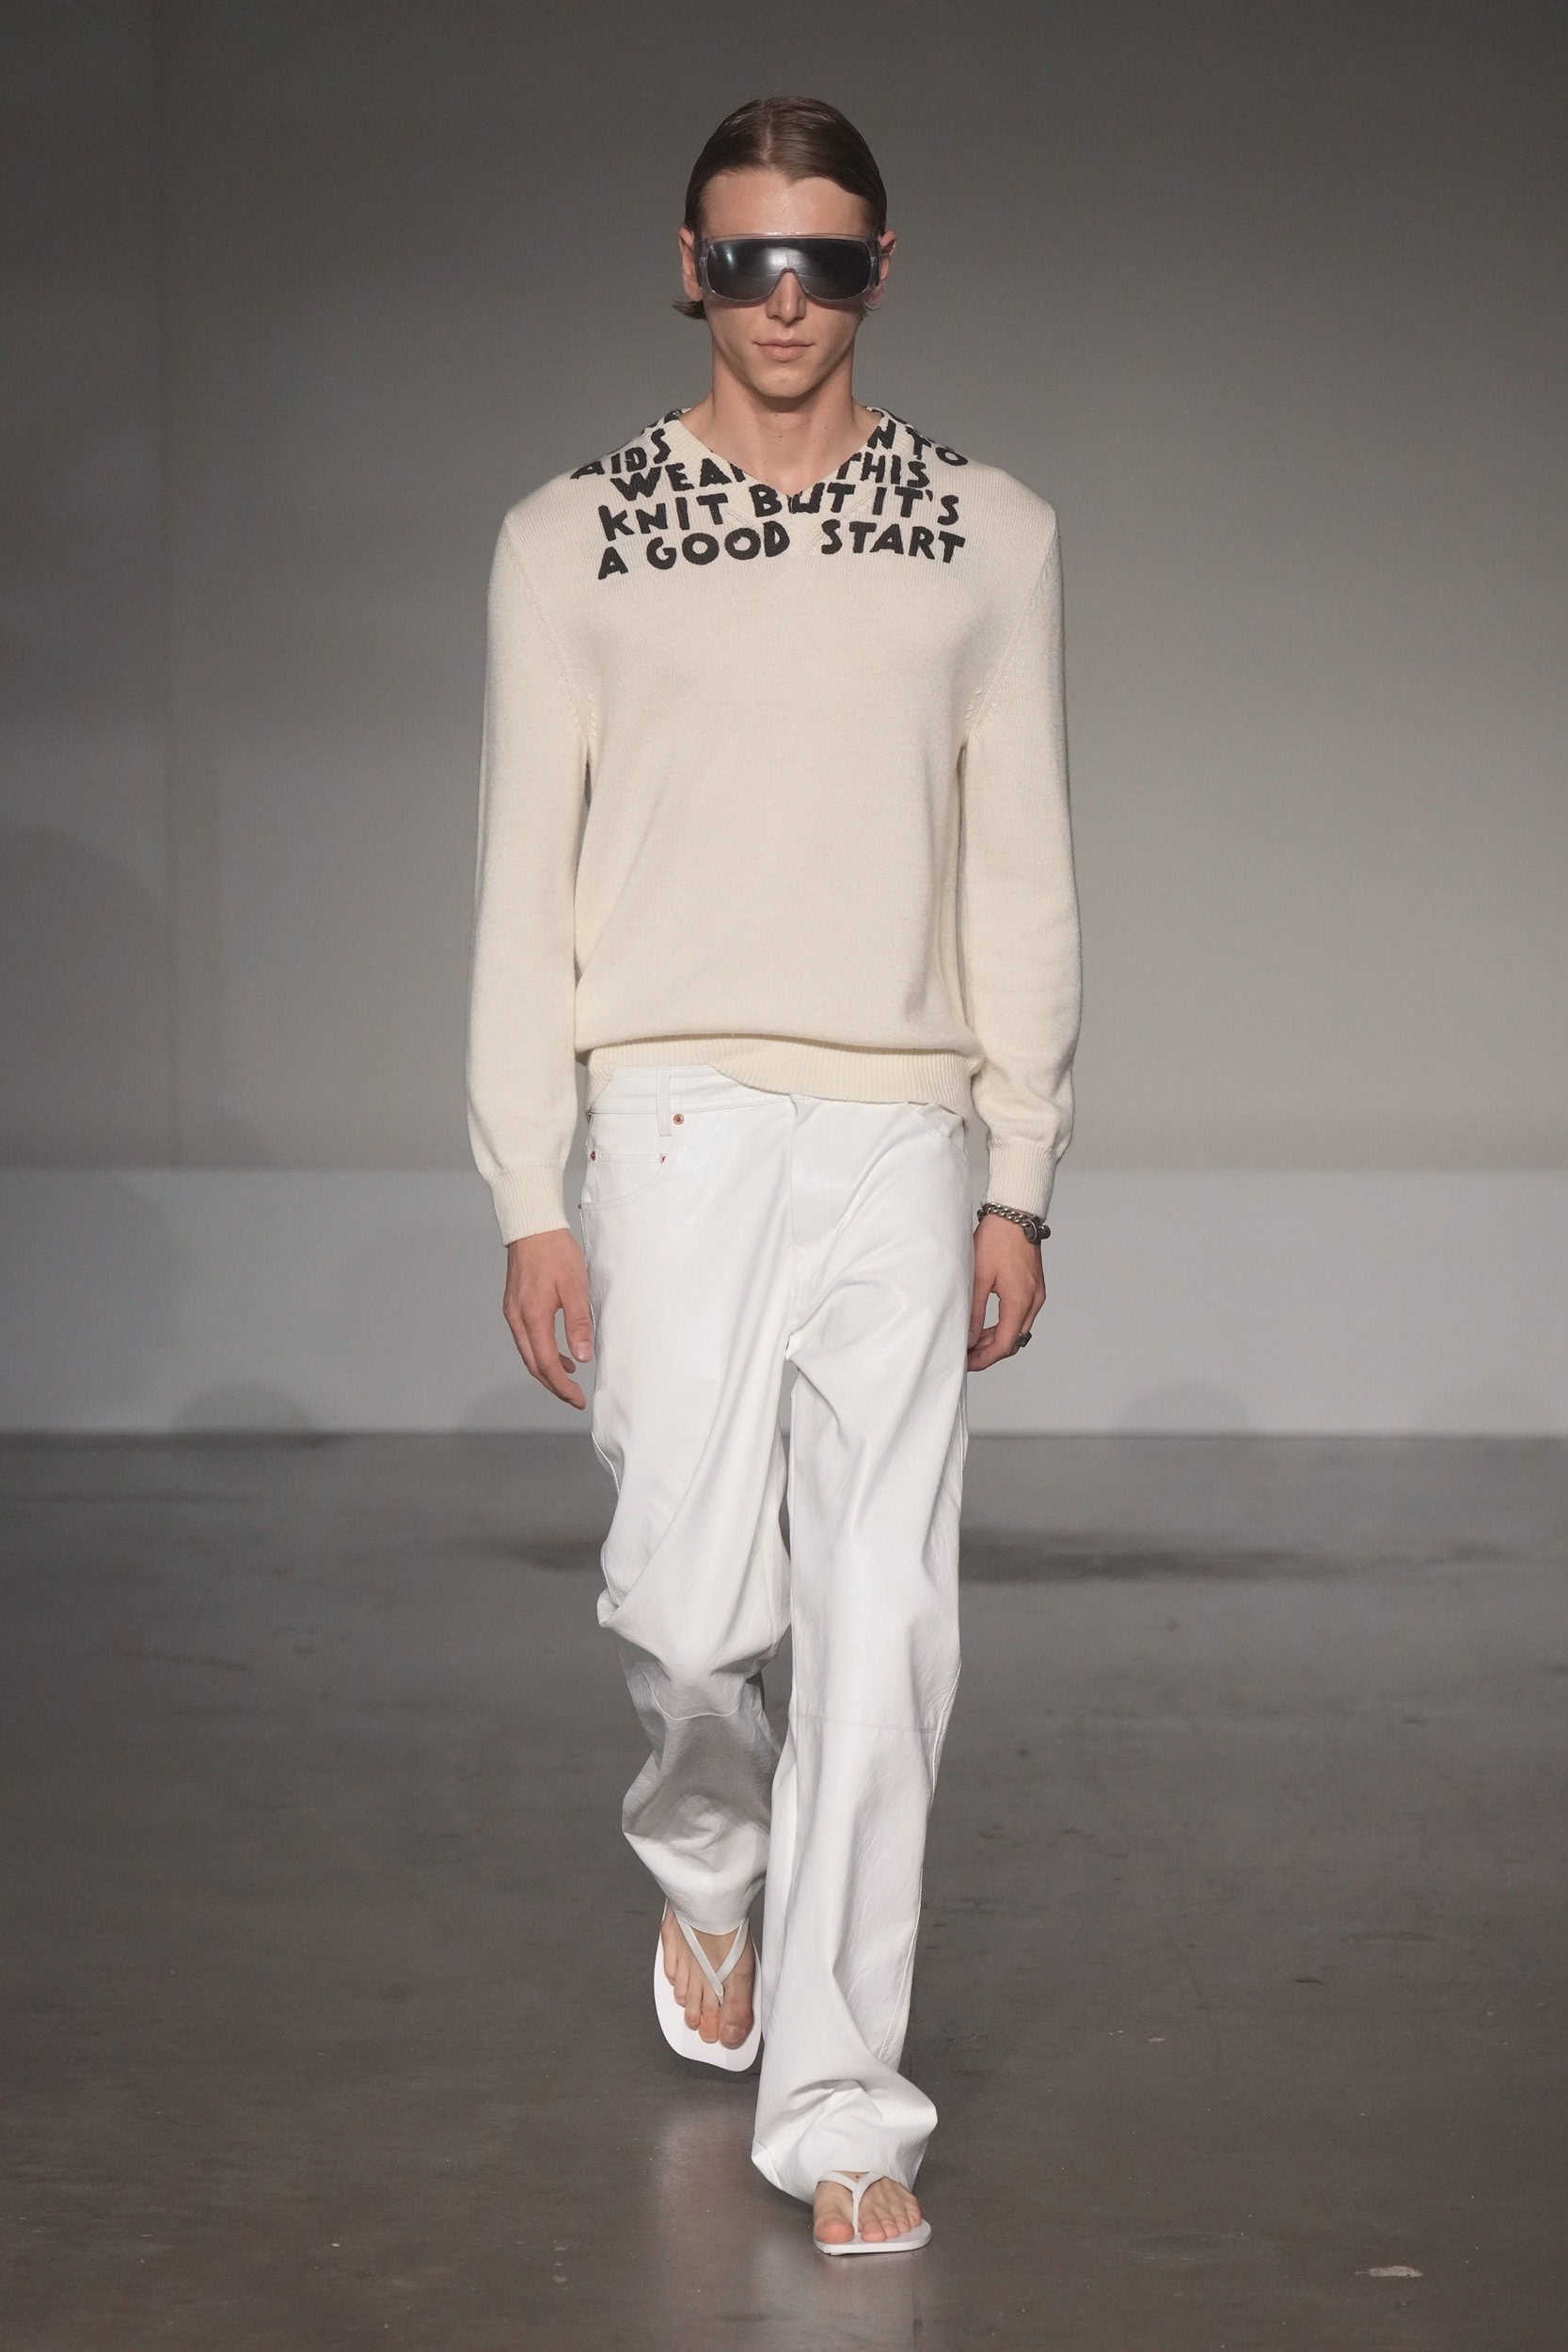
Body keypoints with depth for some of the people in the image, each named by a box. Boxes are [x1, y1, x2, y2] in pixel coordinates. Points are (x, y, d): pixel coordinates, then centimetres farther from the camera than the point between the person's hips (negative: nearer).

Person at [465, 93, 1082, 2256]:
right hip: (680, 1117, -1)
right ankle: (706, 1862, 27)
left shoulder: (992, 538, 10)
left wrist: (1021, 1181, 4)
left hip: (903, 1137, 1)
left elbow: (1026, 882, 10)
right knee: (698, 1602, -8)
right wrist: (532, 1201, 0)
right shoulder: (573, 542, 7)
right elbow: (524, 885, 6)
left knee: (886, 1629, -4)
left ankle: (837, 2105, 4)